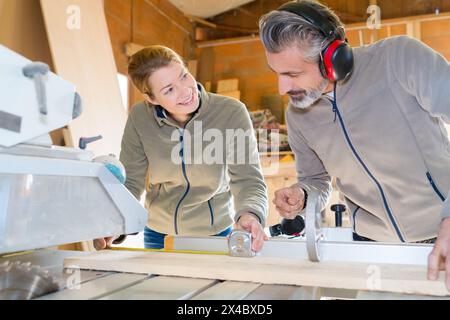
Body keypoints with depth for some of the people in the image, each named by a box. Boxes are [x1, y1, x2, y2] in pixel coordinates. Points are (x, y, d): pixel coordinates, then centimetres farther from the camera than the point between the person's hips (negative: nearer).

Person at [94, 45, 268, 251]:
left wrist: (249, 214, -47)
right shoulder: (139, 118, -15)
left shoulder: (232, 113, -22)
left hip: (215, 235, -2)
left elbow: (248, 180, -26)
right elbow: (130, 182, -11)